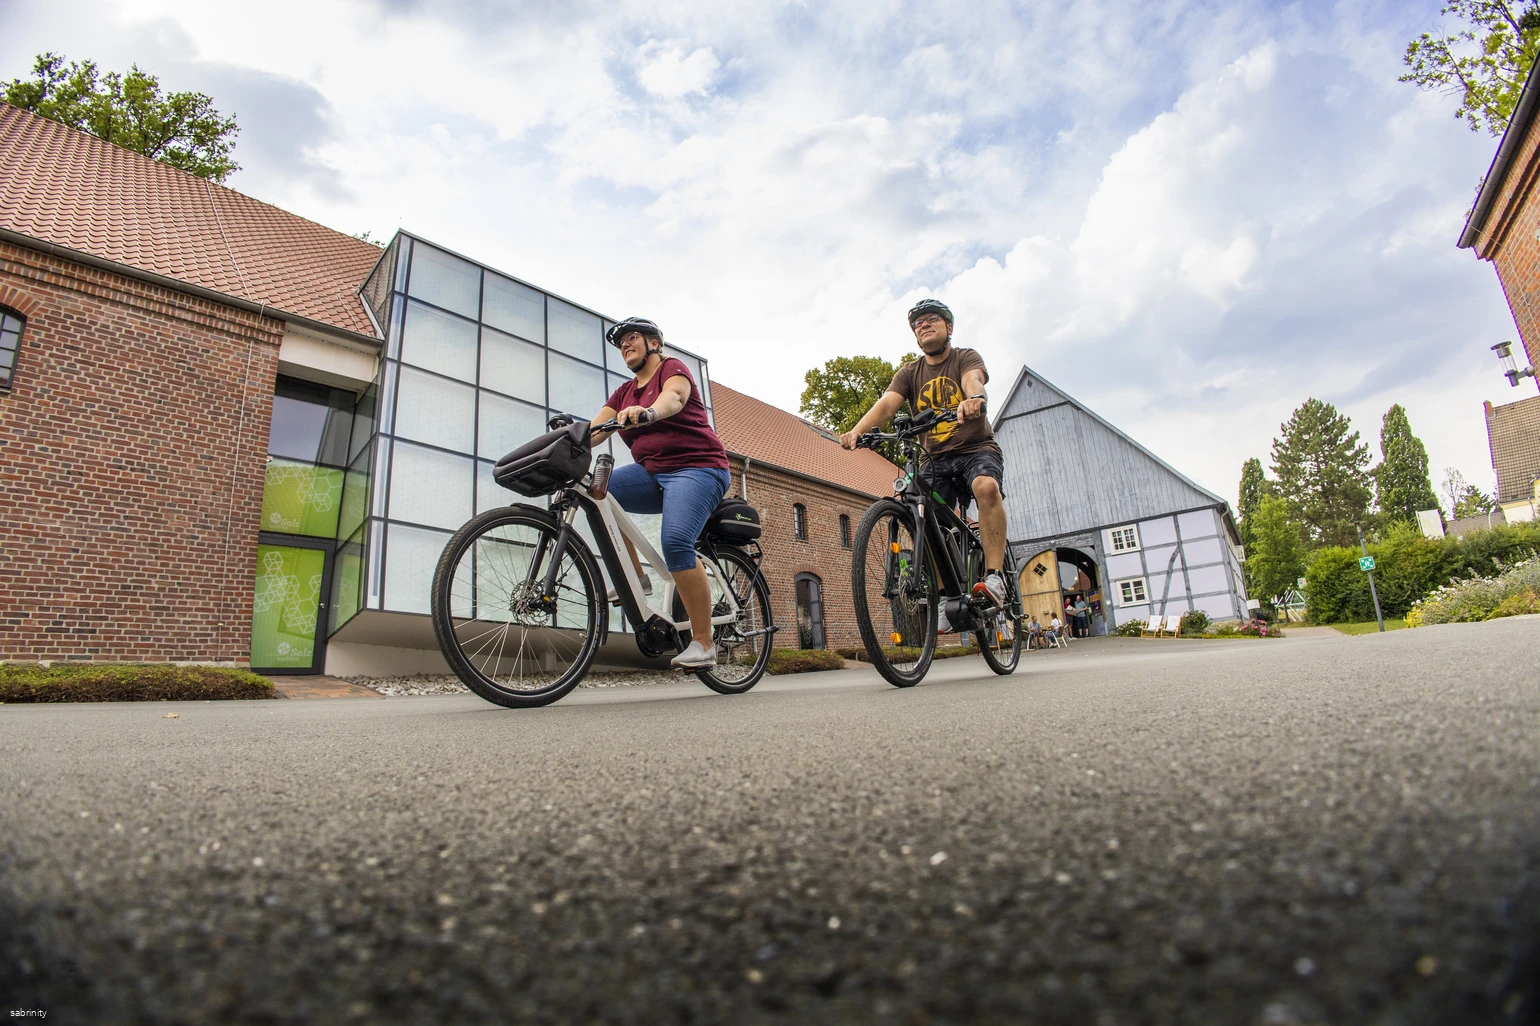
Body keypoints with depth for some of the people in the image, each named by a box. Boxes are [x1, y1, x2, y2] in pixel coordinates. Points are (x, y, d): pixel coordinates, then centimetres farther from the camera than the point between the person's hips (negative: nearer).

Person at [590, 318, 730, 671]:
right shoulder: (624, 393, 20)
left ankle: (704, 644, -18)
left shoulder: (673, 368, 1)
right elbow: (594, 430, 6)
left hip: (696, 468, -6)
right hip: (653, 472, 7)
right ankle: (635, 578, -8)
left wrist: (647, 412, -46)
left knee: (675, 543, -27)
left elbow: (673, 398, -24)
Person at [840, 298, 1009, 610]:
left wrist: (974, 399, -52)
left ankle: (995, 576, -32)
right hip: (935, 458, 4)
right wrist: (857, 430, -32)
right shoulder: (910, 372, 7)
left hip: (976, 448, -3)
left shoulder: (966, 358, -1)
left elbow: (973, 381, -26)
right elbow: (886, 404, -11)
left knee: (986, 486, -35)